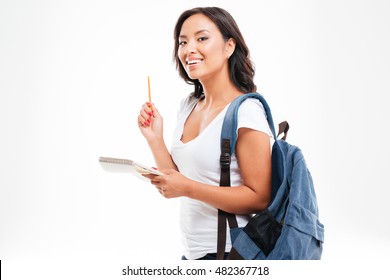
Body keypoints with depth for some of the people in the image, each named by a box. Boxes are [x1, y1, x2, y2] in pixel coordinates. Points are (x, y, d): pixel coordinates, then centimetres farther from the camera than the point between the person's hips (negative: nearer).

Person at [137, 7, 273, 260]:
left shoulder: (246, 111, -16)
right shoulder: (188, 106, 5)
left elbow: (260, 198, -18)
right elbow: (177, 181, 6)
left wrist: (188, 188, -24)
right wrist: (155, 139, -6)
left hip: (230, 251, -6)